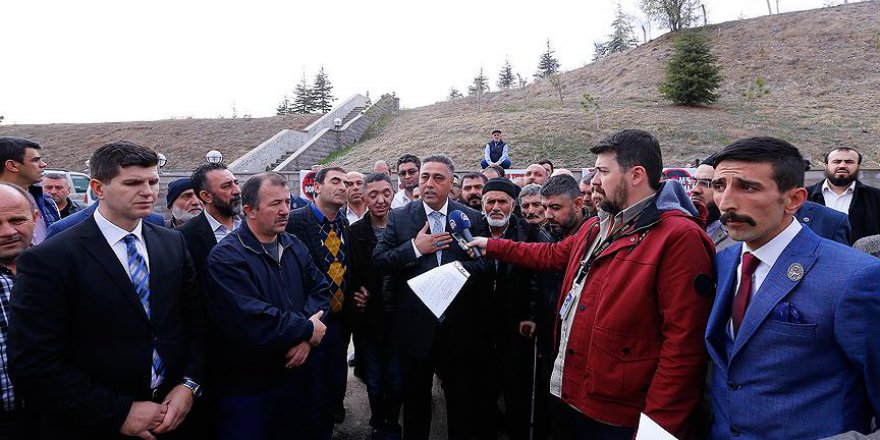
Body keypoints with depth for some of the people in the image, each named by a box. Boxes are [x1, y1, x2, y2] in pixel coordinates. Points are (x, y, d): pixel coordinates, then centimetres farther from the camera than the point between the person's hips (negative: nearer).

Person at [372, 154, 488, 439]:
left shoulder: (471, 218, 0)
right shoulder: (399, 218, -1)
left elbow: (483, 263, -6)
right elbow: (378, 261, -7)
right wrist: (415, 248, -17)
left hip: (458, 327, 0)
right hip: (415, 327, 0)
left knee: (461, 397, 17)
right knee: (416, 397, 19)